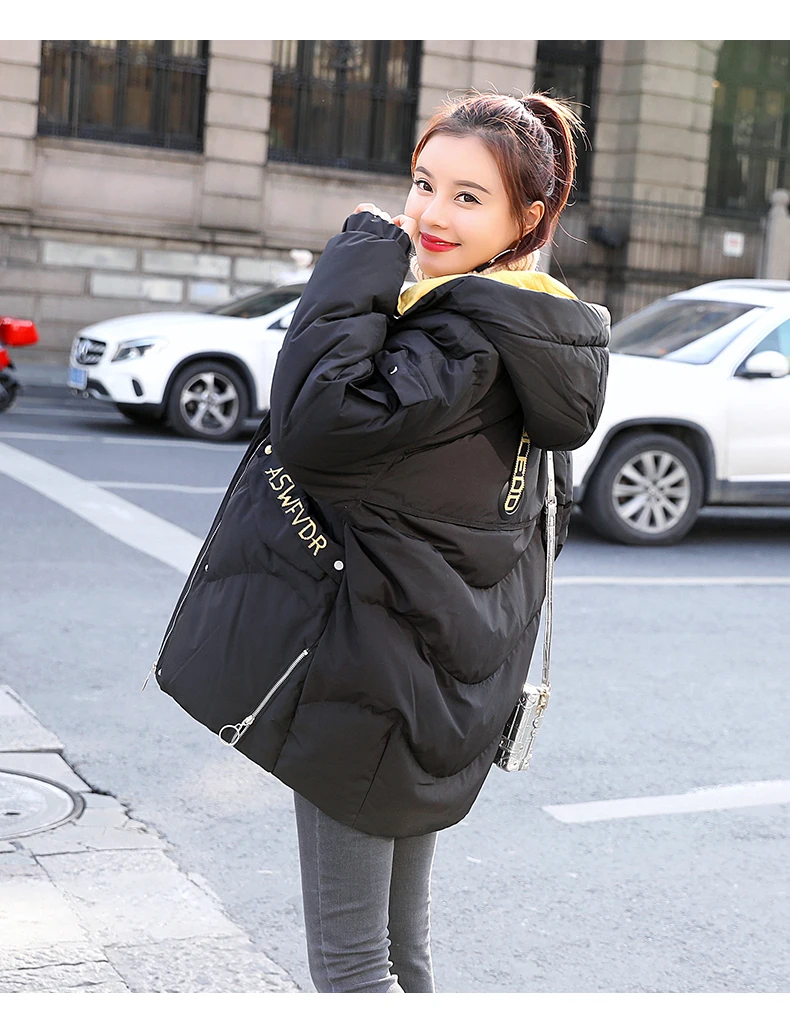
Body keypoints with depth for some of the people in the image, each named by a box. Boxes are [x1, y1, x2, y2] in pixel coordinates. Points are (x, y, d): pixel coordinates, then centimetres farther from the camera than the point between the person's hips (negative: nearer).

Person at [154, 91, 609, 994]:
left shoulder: (467, 334, -22)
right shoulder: (525, 329, 9)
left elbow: (313, 421, -31)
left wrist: (363, 258, -23)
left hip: (375, 667, -10)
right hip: (441, 670, 10)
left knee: (349, 958, 3)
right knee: (402, 943, 22)